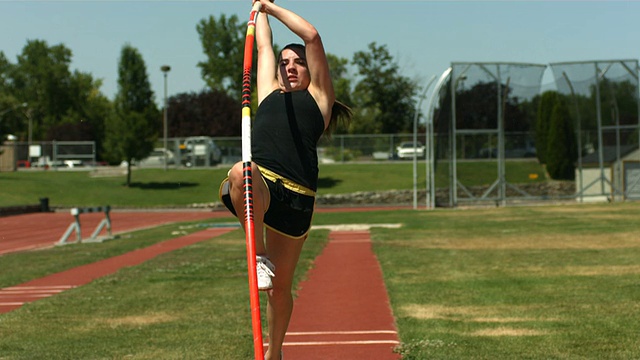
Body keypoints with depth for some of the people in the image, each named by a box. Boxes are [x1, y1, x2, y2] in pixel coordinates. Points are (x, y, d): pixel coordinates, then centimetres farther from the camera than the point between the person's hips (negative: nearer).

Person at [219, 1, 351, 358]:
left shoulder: (318, 96, 19)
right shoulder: (270, 92, 28)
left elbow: (312, 36, 14)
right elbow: (265, 44, 36)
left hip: (295, 198, -1)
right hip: (257, 188, 1)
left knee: (280, 287, 7)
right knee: (242, 172, -38)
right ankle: (259, 256, -26)